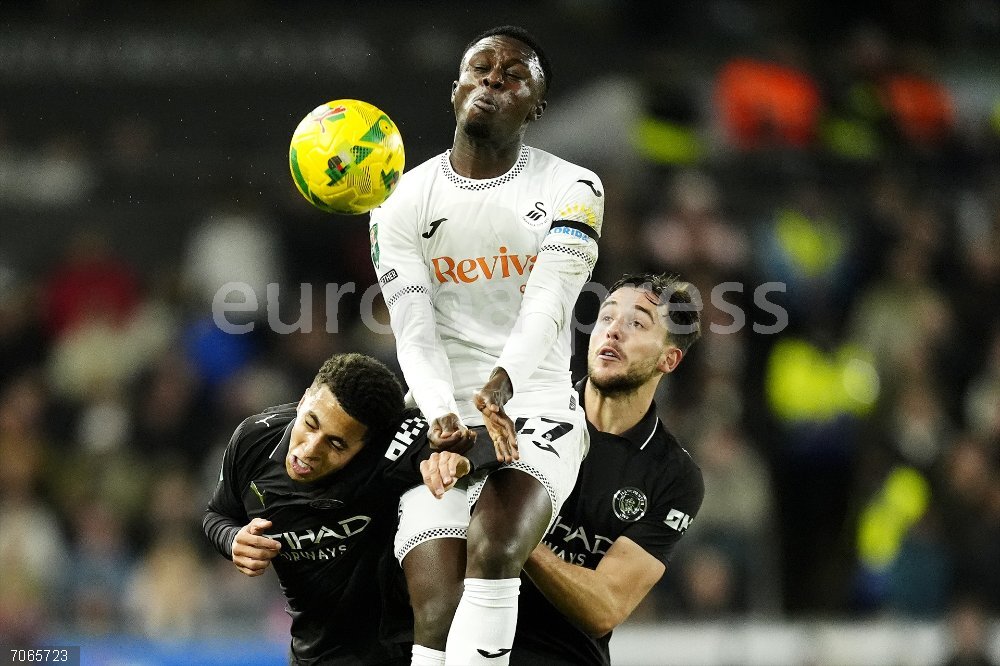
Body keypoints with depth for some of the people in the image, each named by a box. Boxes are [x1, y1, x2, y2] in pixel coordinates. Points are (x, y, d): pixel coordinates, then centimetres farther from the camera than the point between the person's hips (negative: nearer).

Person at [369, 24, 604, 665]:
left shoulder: (571, 190, -1)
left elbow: (548, 304, -18)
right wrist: (443, 416, -27)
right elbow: (415, 335, -6)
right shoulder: (402, 203, 4)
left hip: (537, 412, -2)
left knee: (493, 550, -29)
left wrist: (503, 383, -38)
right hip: (442, 415, 2)